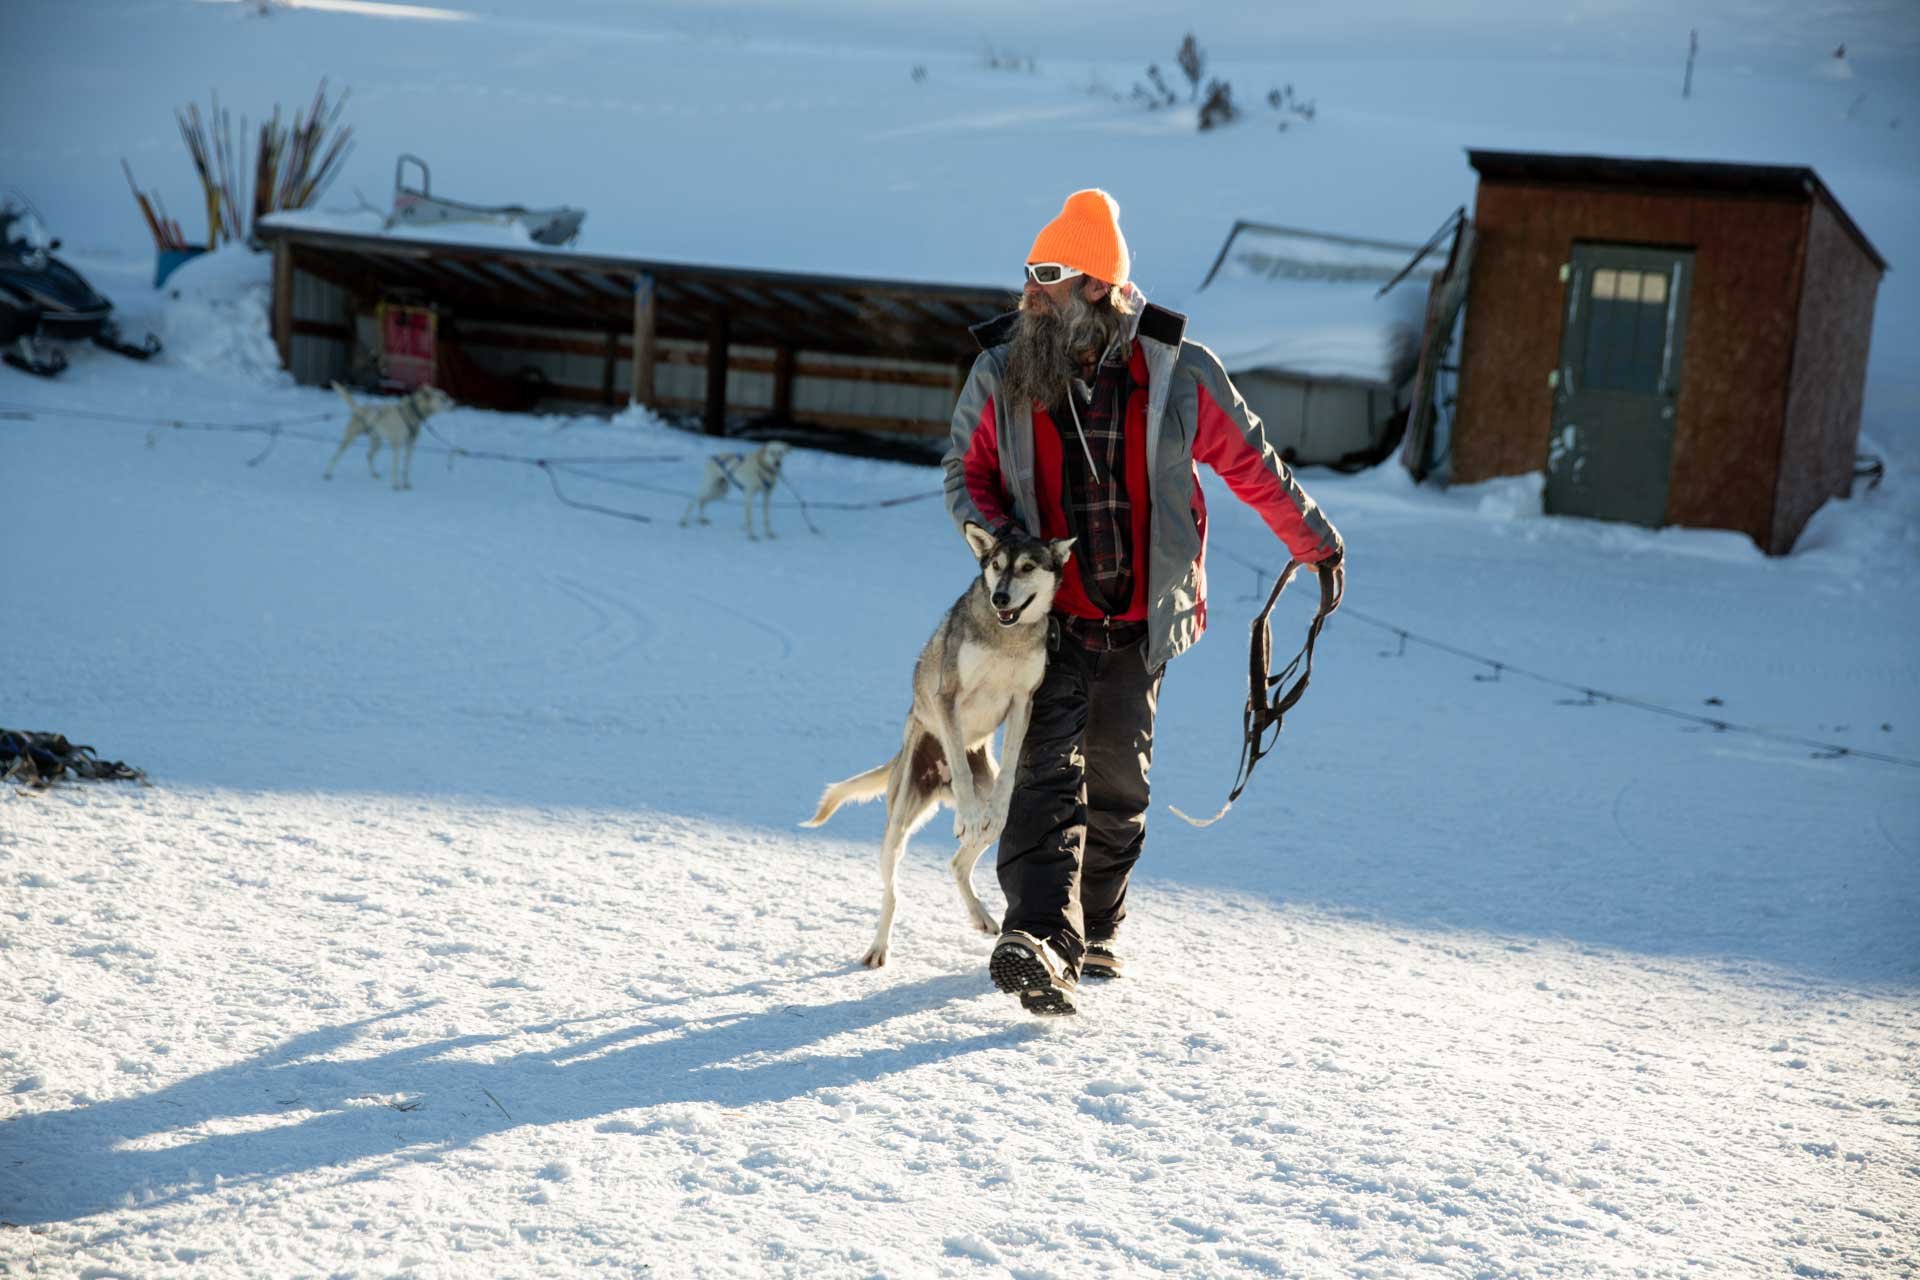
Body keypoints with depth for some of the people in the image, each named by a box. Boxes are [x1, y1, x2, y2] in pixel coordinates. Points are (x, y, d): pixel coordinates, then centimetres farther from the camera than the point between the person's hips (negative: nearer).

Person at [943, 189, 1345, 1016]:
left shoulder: (1176, 372, -7)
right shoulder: (1002, 371, -3)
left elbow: (1250, 464, 5)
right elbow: (967, 467, 10)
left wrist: (1316, 543, 15)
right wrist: (993, 529, -10)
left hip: (1139, 620, 1)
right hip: (1047, 614, -1)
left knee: (1118, 778, 9)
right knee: (1049, 770, -15)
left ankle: (1095, 928, 27)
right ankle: (1039, 939, -26)